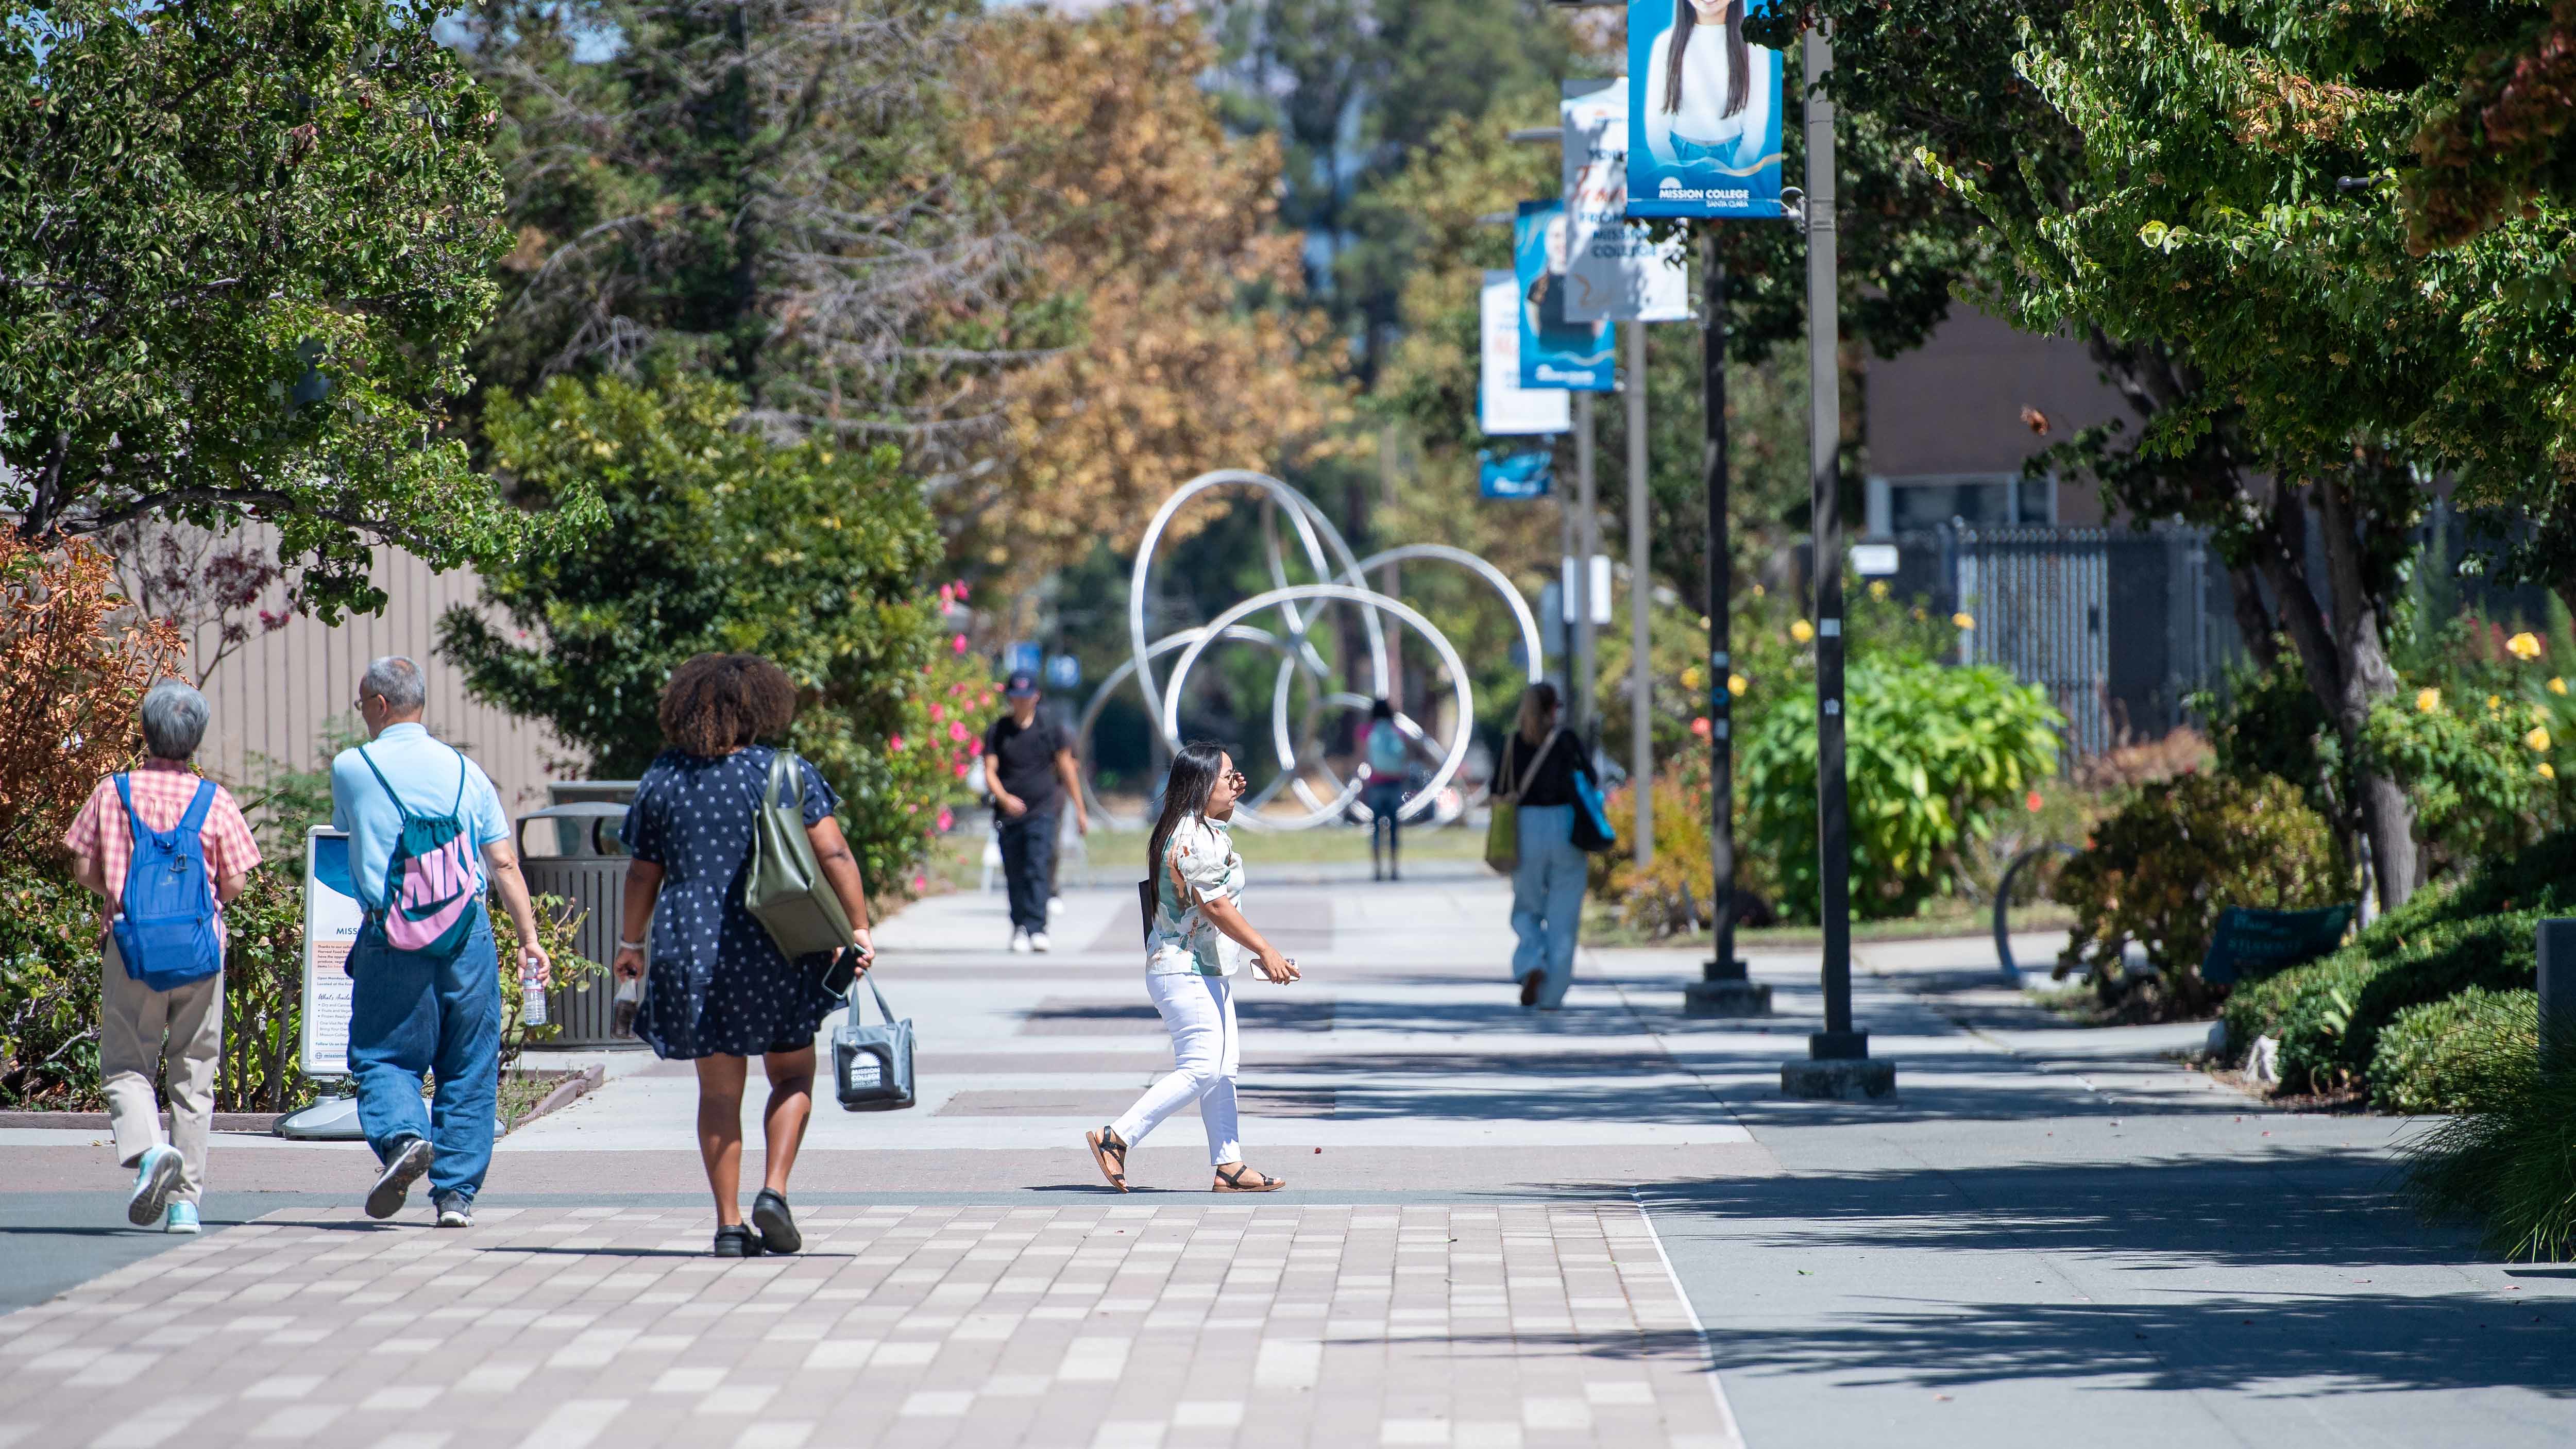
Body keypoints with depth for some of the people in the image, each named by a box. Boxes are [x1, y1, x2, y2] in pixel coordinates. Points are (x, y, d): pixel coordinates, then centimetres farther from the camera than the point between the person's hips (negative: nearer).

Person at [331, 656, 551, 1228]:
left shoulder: (351, 769, 0)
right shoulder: (465, 771, 7)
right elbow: (504, 864, 3)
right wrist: (529, 939, 4)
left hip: (391, 939, -2)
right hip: (469, 938, 3)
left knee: (382, 1057, 6)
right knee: (469, 1069, 9)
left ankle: (403, 1136, -22)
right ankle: (457, 1192, 7)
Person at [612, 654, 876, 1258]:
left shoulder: (661, 781, 4)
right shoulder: (787, 774, -2)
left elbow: (643, 874, 9)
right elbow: (833, 855, -10)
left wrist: (631, 943, 21)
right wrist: (859, 929, -6)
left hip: (691, 952, 2)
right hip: (775, 952, -2)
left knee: (719, 1091, 9)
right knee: (792, 1075, 14)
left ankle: (729, 1224, 4)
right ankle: (773, 1191, -5)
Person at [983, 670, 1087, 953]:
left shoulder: (1050, 729, 5)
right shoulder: (997, 732, 5)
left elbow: (1066, 769, 12)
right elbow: (990, 771, -2)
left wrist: (1080, 810, 14)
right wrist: (1004, 798, -23)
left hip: (1042, 812, -2)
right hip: (1009, 811, 2)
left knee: (1038, 870, -15)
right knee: (1015, 874, 6)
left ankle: (1037, 929, -21)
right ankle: (1020, 929, 18)